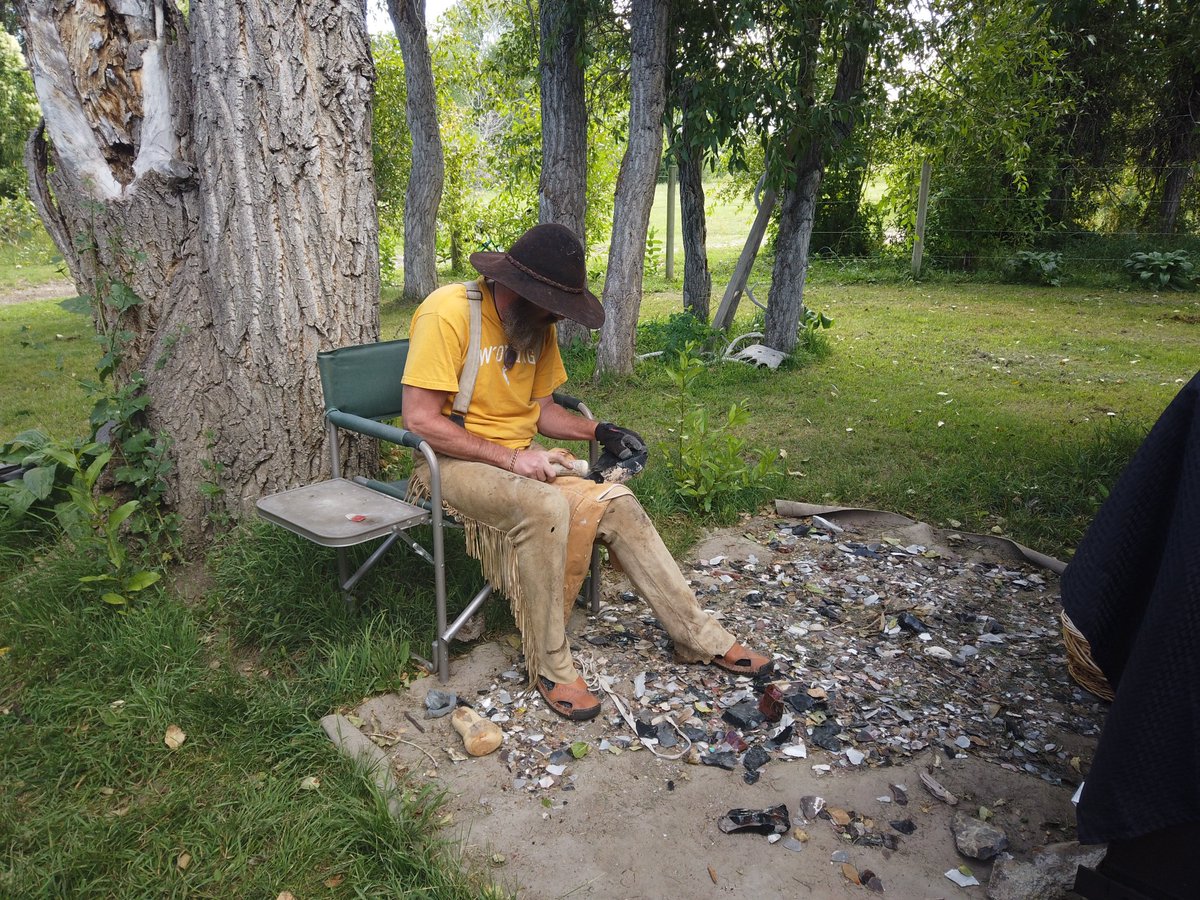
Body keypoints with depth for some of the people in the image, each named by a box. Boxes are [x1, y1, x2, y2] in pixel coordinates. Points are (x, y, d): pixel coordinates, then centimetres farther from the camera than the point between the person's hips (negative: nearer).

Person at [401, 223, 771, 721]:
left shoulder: (538, 327, 6)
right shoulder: (448, 313, -18)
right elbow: (420, 419, -21)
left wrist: (600, 431, -4)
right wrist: (510, 458, -24)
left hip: (520, 456, 7)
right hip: (453, 459, -7)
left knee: (617, 504, -10)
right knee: (545, 507, -34)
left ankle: (700, 637, 1)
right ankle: (550, 665, -16)